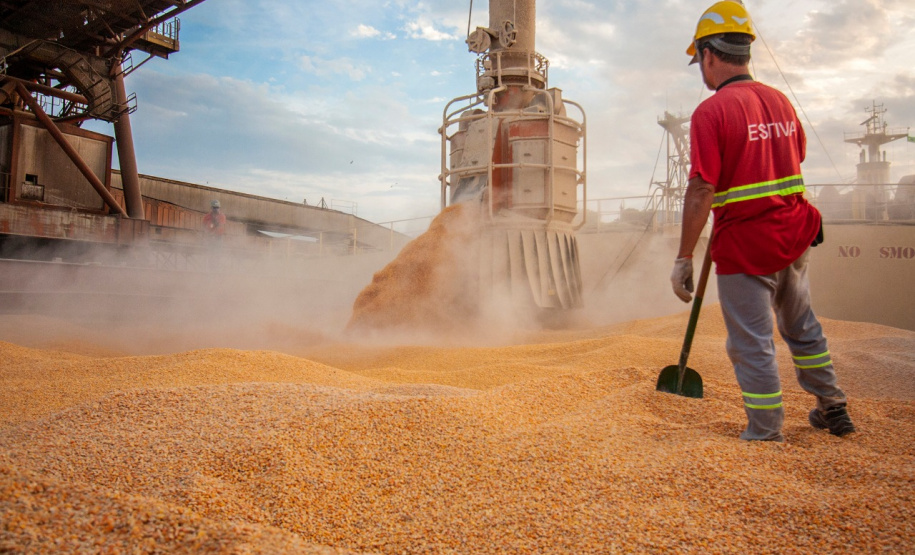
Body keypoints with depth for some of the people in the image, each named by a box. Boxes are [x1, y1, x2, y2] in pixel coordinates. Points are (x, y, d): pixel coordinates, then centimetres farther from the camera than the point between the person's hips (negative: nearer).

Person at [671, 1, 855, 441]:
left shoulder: (711, 112, -16)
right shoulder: (780, 100, 7)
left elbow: (701, 193, -20)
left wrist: (683, 259, -16)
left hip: (744, 244, -7)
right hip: (793, 235, 8)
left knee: (752, 343, 4)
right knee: (801, 327, 24)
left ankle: (766, 434, 14)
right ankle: (833, 409, 38)